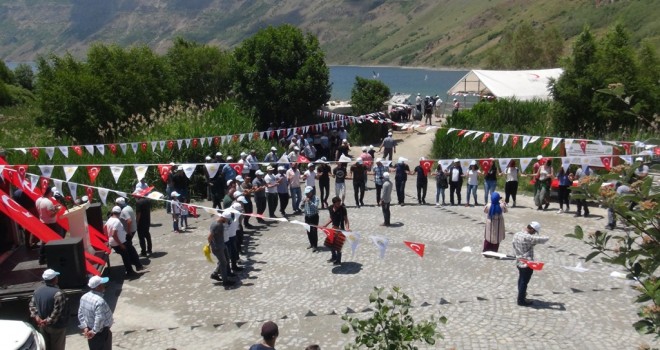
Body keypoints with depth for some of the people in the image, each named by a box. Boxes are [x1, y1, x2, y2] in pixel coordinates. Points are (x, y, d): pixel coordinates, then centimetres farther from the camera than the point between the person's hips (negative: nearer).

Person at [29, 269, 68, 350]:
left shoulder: (38, 290, -1)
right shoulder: (58, 293, -25)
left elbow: (32, 305, 3)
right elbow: (57, 311, -27)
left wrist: (37, 317, -4)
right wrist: (48, 321, -17)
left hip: (42, 325, 7)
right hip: (56, 326, -7)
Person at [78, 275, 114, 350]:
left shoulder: (84, 297, -2)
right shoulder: (100, 301, -30)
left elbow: (80, 313, 4)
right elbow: (99, 319, -31)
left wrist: (84, 327, 3)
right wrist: (94, 331, -18)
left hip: (89, 329, 9)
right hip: (102, 332, -8)